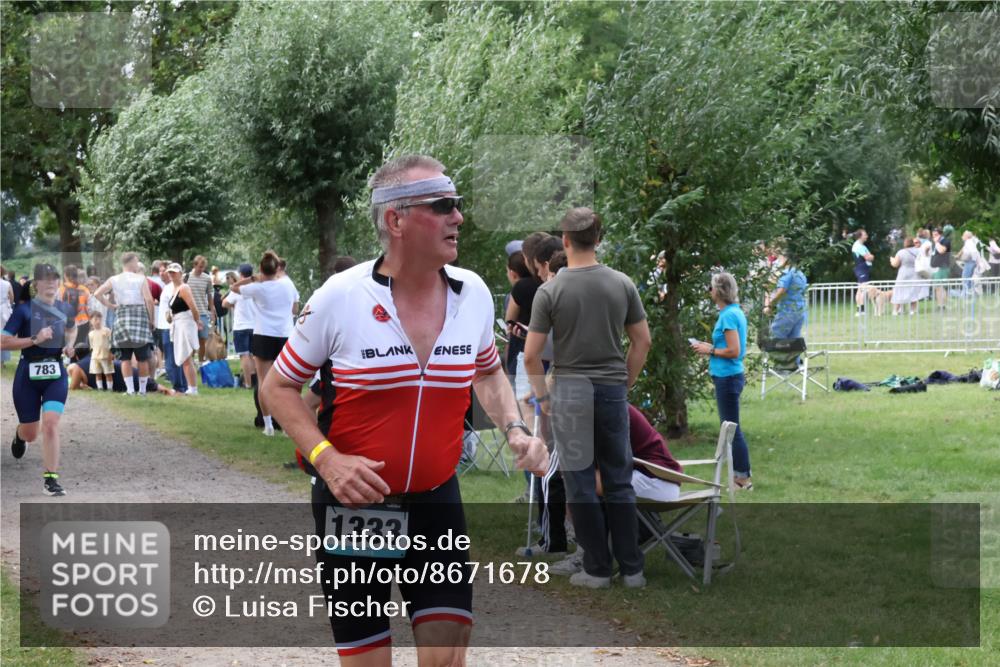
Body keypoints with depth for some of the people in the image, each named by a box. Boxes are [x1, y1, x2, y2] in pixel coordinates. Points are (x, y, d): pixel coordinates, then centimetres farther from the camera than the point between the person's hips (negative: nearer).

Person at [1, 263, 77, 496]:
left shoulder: (66, 309, 3)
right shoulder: (24, 309, -10)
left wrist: (69, 344, 6)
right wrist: (35, 340, -22)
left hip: (55, 374, 2)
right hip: (28, 374, -2)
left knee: (51, 424, -16)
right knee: (30, 434, 10)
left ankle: (50, 479, -10)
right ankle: (19, 435, 50)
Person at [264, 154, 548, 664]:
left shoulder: (474, 293, -1)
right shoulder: (339, 297, -13)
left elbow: (488, 373, 19)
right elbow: (278, 386, -2)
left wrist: (514, 430, 0)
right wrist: (327, 459, -16)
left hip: (436, 503, 3)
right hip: (351, 506, -3)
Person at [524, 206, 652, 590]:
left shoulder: (551, 291, -11)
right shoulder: (622, 284, -1)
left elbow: (531, 355, -10)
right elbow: (643, 342, 5)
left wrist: (542, 397, 4)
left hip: (570, 393, -3)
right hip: (613, 392, 3)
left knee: (581, 485, 3)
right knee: (619, 483, 11)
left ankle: (597, 569, 5)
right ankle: (632, 568, 9)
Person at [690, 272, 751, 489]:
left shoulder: (729, 315, -18)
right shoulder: (736, 312, 11)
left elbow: (734, 351, -22)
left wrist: (710, 351, -10)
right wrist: (710, 347, 12)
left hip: (728, 377, -10)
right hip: (730, 376, 10)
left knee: (732, 428, -3)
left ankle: (743, 477, 2)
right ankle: (739, 475, 22)